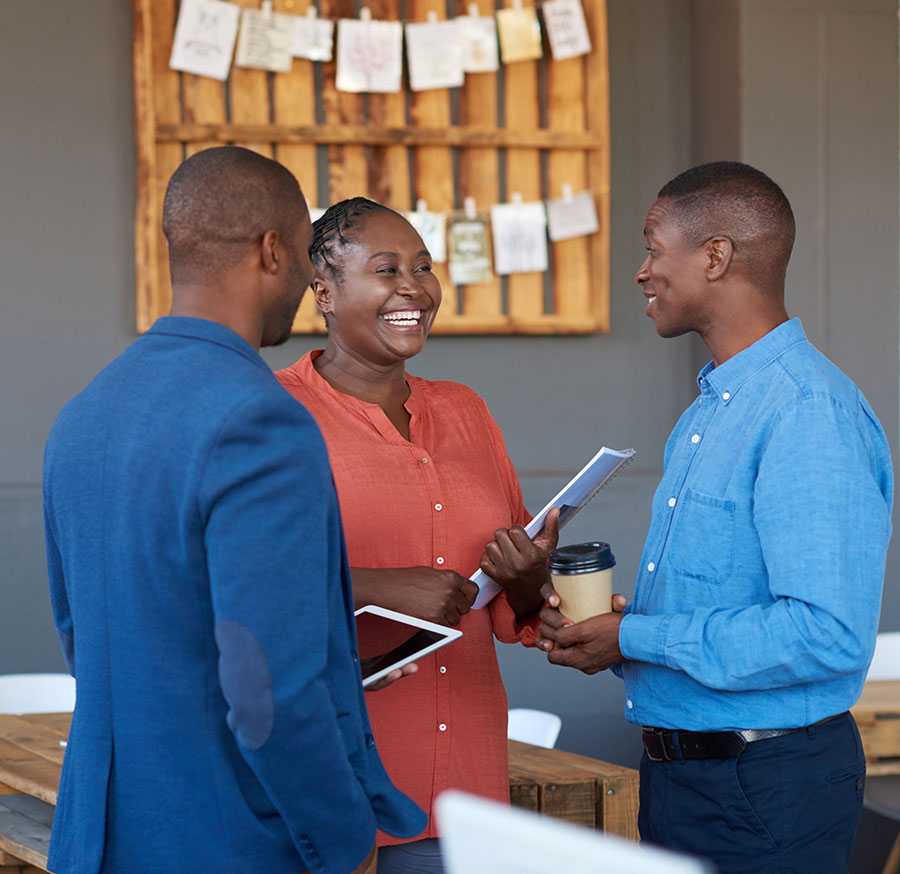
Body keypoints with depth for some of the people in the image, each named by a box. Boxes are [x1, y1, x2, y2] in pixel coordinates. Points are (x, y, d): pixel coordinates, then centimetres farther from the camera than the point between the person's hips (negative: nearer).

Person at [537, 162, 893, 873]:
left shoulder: (811, 414, -20)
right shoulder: (711, 408, 13)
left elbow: (828, 634, -28)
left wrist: (634, 639, -20)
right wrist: (600, 620, 2)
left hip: (766, 789, -9)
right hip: (678, 771, 9)